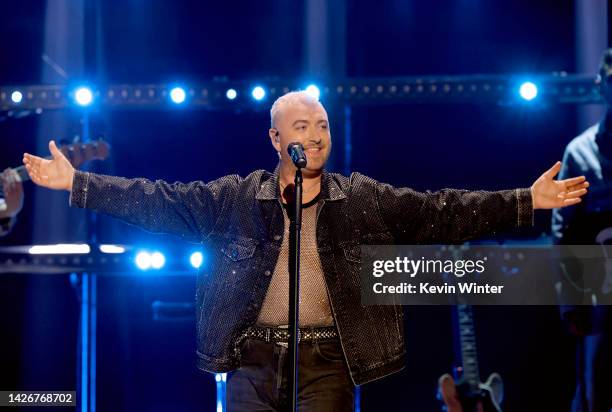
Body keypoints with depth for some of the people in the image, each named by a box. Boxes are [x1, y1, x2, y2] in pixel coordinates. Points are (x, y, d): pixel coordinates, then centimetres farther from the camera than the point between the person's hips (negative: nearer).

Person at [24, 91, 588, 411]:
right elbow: (161, 202, 4)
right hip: (254, 360, 1)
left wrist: (526, 202, -6)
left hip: (328, 362, 0)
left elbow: (441, 212, 2)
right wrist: (77, 183, -3)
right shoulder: (236, 197, 5)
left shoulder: (365, 199, 5)